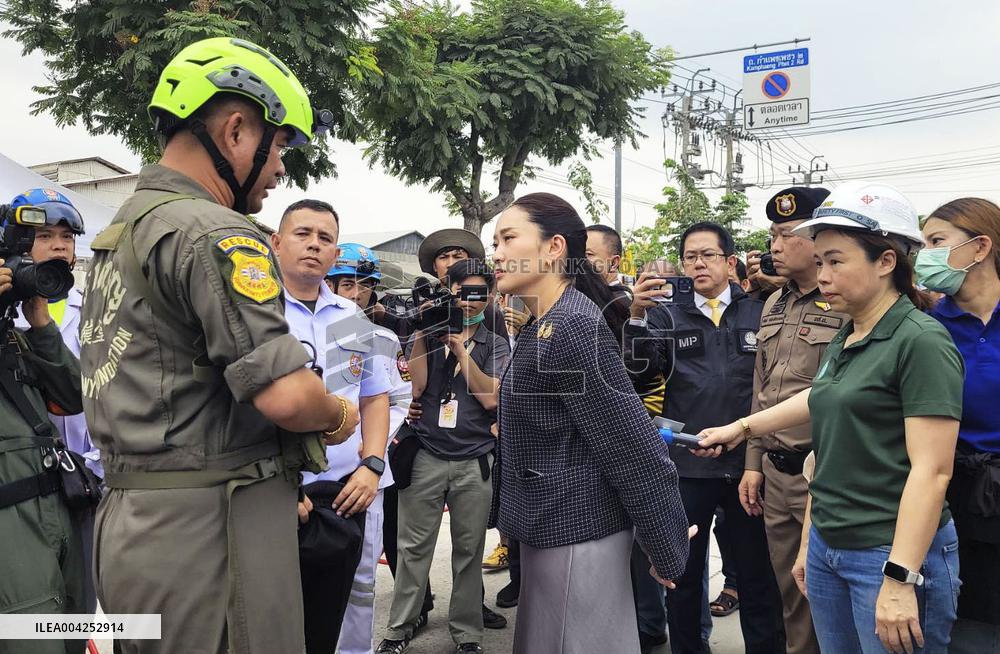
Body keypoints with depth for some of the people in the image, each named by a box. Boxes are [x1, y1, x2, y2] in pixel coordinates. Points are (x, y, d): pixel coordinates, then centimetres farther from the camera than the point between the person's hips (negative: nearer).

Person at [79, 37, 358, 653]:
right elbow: (286, 394, -25)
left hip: (130, 517, 10)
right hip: (207, 531, -10)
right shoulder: (214, 233, -17)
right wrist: (339, 417, -3)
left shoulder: (122, 226, 15)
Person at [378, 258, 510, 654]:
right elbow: (415, 387, -1)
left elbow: (490, 397, -4)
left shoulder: (495, 344, 9)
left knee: (469, 550, 7)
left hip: (474, 461, 0)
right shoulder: (429, 335, 10)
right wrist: (420, 333, -6)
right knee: (413, 546, 3)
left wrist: (460, 347, -8)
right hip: (426, 456, 0)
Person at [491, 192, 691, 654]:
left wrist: (667, 552, -16)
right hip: (554, 527, 10)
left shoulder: (572, 327, -21)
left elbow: (635, 449, -21)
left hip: (575, 533, -10)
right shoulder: (548, 325, 9)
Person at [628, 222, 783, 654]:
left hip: (749, 463, 0)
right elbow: (640, 368, -11)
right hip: (687, 465, 1)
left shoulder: (759, 313, 4)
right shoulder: (667, 316, 5)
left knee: (757, 574, 12)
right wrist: (638, 316, -24)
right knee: (682, 573, 13)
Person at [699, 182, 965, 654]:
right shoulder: (841, 343, 9)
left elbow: (932, 470, -19)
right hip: (827, 548, 7)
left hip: (894, 555, -7)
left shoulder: (921, 341, -14)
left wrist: (900, 578, -22)